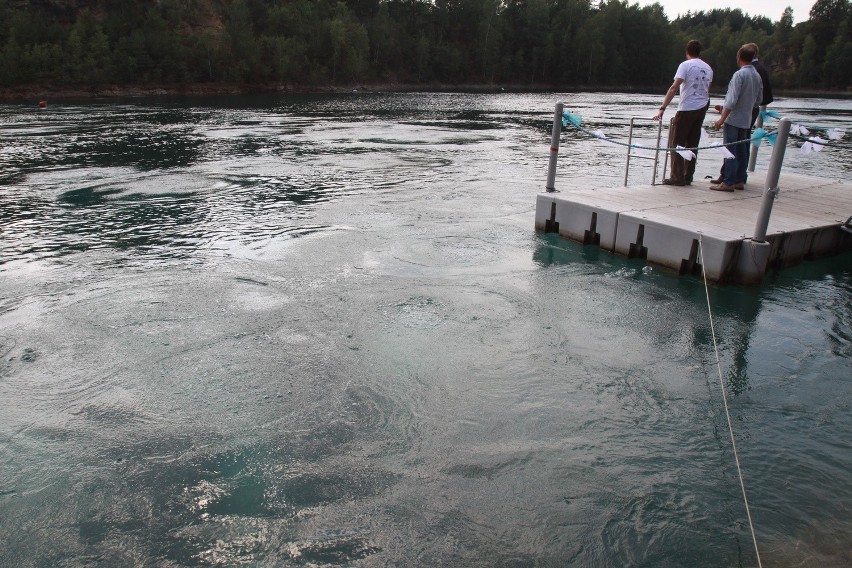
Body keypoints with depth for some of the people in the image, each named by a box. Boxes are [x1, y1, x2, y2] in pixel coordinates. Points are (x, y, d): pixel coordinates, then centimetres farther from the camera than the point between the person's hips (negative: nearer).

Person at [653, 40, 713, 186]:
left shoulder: (686, 65, -9)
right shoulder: (708, 68, 12)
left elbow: (674, 88, -18)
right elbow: (707, 91, 19)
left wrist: (662, 108, -21)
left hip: (687, 109, -7)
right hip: (702, 108, 7)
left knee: (676, 142, -1)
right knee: (692, 144, 11)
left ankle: (677, 177, -5)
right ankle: (688, 177, 12)